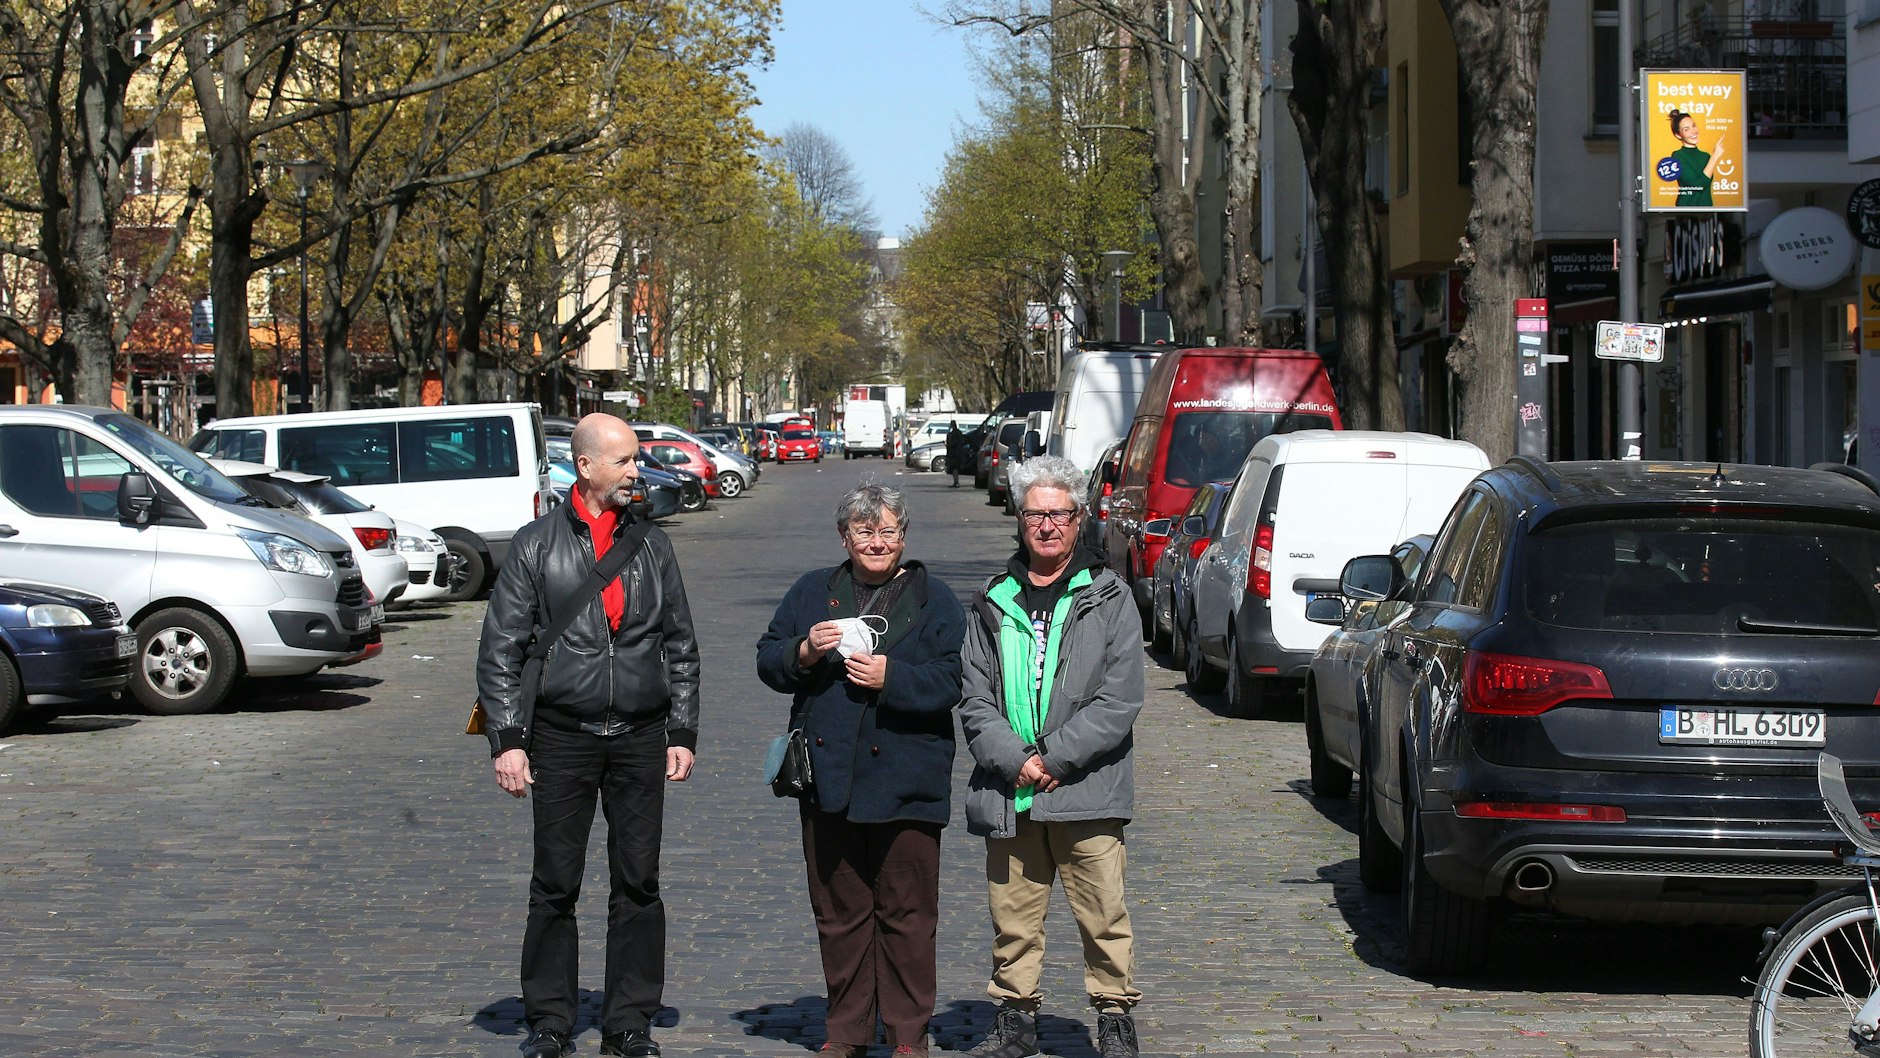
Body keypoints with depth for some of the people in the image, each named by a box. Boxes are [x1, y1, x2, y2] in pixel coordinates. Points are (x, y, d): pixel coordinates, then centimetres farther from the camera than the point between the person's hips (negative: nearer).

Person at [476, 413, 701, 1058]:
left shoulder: (651, 545, 10)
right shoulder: (536, 545, 2)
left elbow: (681, 647, 14)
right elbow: (500, 651, 1)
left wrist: (682, 733, 7)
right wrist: (507, 740, -6)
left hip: (640, 737, 2)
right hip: (562, 734, -2)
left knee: (638, 882, 3)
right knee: (555, 885, 2)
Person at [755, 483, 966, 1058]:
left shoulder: (933, 600, 3)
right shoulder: (812, 592, 12)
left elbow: (951, 682, -6)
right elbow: (768, 661, 10)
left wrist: (890, 677, -19)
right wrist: (804, 653, -10)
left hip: (904, 783, -3)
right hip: (828, 778, 3)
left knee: (906, 912, 1)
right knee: (838, 911, 8)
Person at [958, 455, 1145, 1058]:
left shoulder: (1109, 598, 3)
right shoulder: (994, 602, 11)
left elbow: (1120, 700, -4)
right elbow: (975, 698, 6)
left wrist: (1053, 758, -12)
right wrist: (1015, 761, -9)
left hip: (1086, 790, -3)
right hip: (1008, 792, 3)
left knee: (1103, 913, -3)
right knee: (1011, 916, 7)